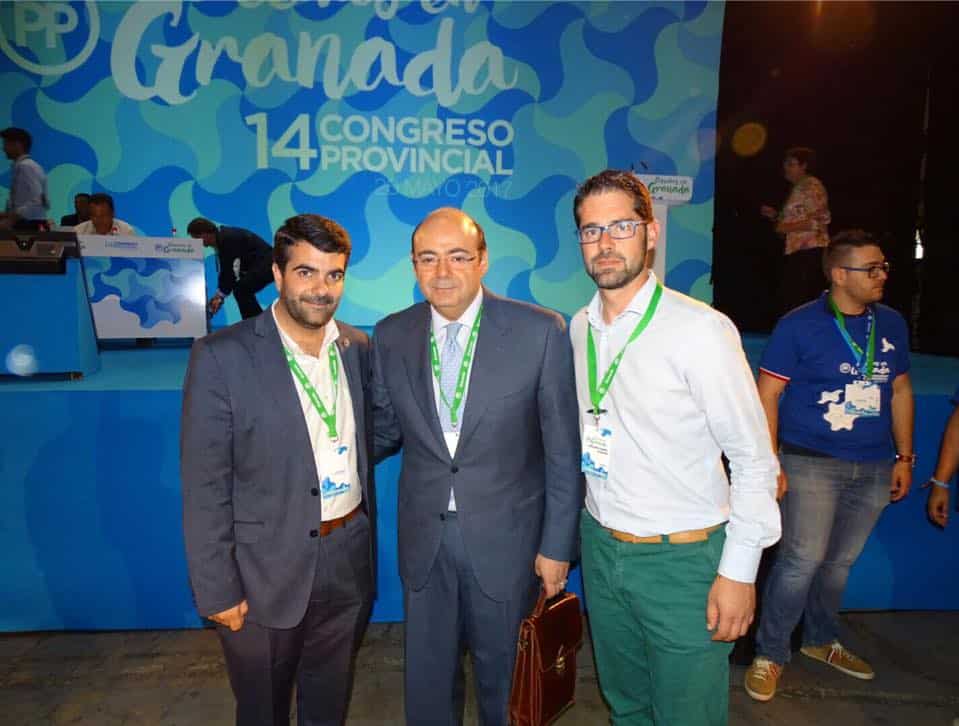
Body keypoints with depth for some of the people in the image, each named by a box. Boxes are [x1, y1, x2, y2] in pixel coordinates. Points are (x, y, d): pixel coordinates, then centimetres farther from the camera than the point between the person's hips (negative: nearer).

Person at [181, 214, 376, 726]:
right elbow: (204, 486, -13)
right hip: (267, 572, -3)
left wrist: (364, 538, 6)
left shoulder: (358, 348, 0)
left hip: (348, 563, 4)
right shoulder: (221, 357, -15)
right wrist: (217, 589, -12)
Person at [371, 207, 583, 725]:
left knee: (504, 677, 20)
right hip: (423, 540, 3)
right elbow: (386, 429, 8)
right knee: (427, 678, 22)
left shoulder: (540, 332, -13)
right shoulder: (391, 336, -3)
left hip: (506, 539, -2)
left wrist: (557, 544, -6)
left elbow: (563, 449, -8)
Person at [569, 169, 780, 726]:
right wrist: (565, 536, 12)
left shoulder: (701, 329, -17)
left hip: (682, 559, -5)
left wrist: (739, 571, -13)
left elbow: (755, 459, -13)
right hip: (600, 547, 5)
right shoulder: (579, 328, 2)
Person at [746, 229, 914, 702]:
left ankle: (821, 640, 37)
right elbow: (766, 395, -9)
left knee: (840, 561, 15)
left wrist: (904, 457, 12)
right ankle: (770, 654, 11)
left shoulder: (891, 324, 8)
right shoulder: (799, 325, -9)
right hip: (811, 463, -5)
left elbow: (900, 390, 16)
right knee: (803, 558, -7)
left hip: (873, 467, 5)